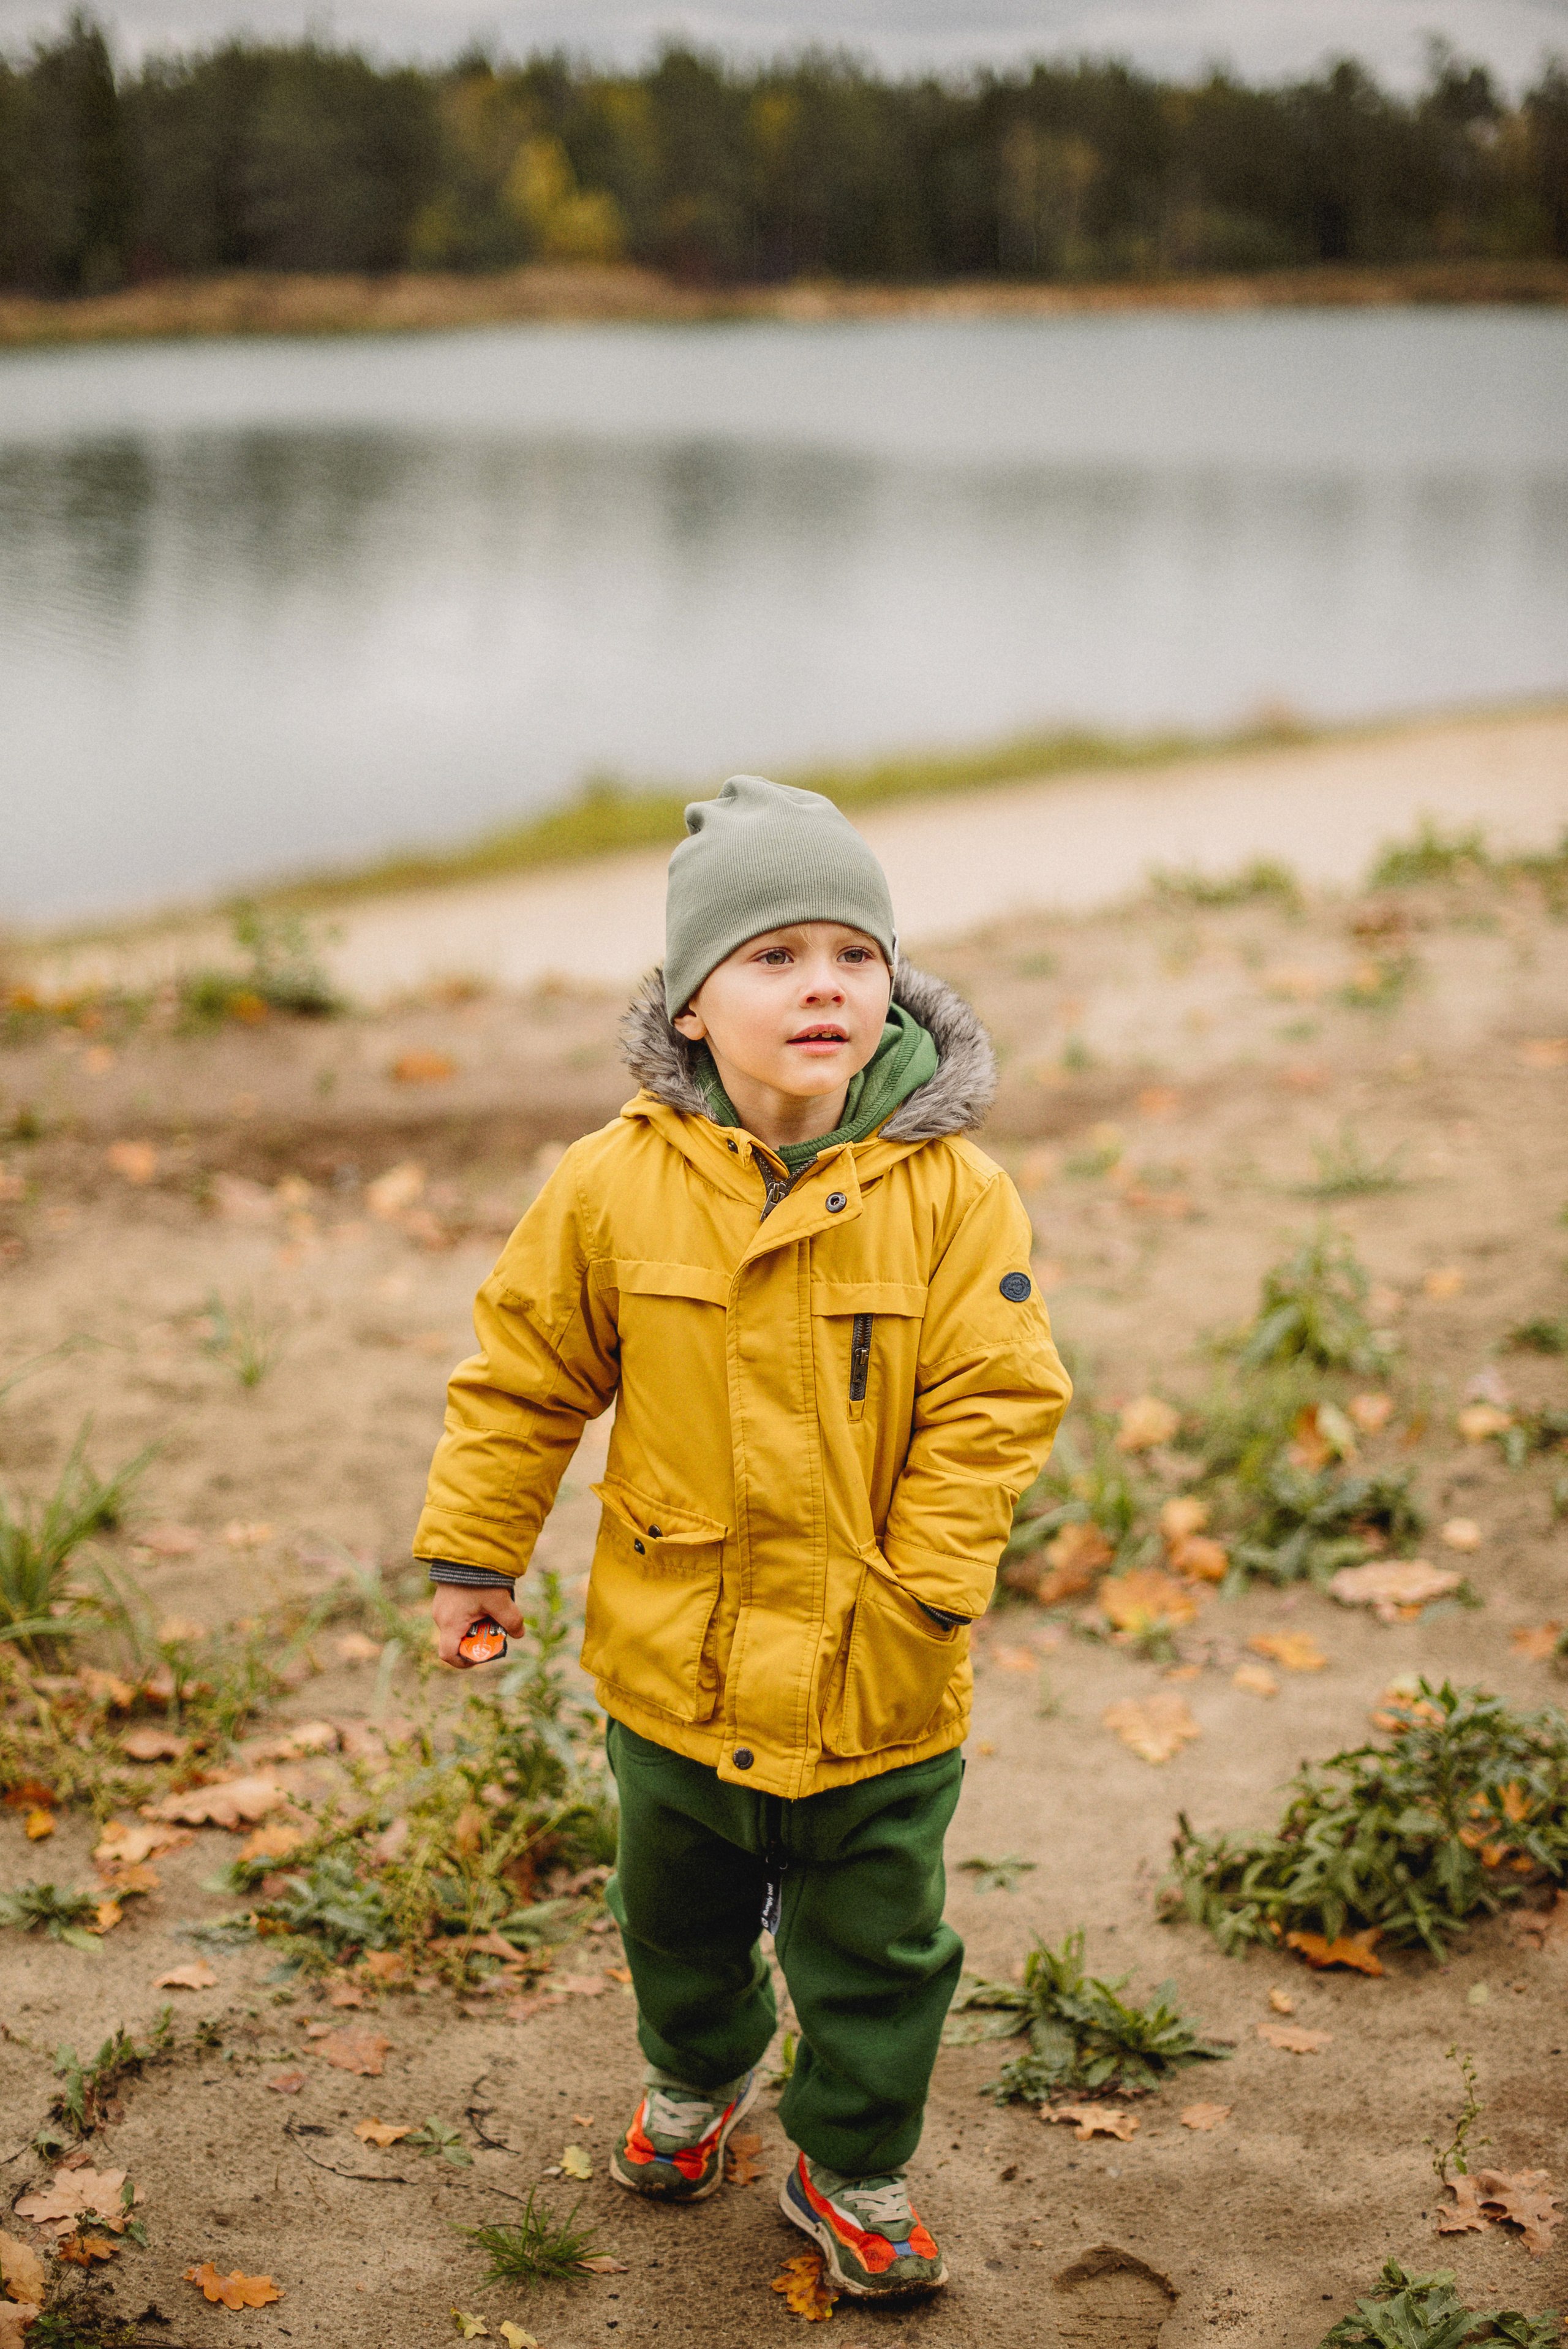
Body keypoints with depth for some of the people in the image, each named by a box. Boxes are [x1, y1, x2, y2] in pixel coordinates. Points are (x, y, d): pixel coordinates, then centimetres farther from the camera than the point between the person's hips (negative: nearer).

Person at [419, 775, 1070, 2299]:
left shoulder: (951, 1194, -15)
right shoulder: (613, 1185, -11)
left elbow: (993, 1405, -13)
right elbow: (523, 1374, -1)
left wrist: (923, 1589, -19)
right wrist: (471, 1552, 3)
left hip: (875, 1685, -2)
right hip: (678, 1663, 2)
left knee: (877, 1950, 15)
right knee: (680, 1916, 26)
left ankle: (853, 2169, 39)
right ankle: (697, 2080, 55)